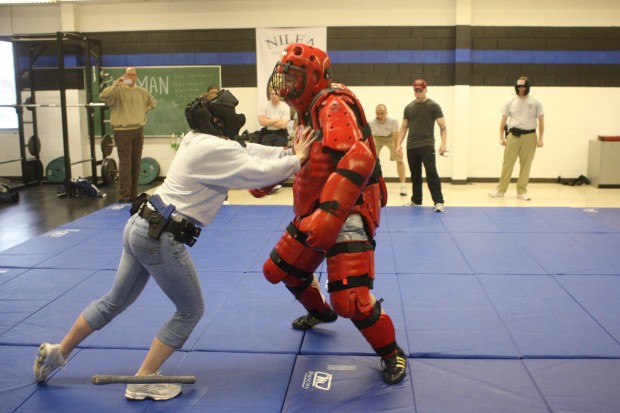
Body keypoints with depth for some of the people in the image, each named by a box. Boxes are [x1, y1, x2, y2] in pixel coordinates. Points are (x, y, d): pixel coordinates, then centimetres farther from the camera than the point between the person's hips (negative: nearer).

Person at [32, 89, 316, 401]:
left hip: (141, 226, 10)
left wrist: (289, 152, 6)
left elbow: (248, 153, 13)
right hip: (161, 239, -9)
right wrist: (297, 159, -1)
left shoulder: (198, 140, 10)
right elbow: (260, 172, -17)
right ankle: (142, 382, 15)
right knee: (191, 311, 8)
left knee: (115, 302, 24)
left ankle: (56, 353, 38)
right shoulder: (216, 149, -18)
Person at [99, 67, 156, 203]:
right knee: (125, 164, -8)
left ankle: (133, 194, 19)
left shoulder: (142, 92, 12)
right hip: (122, 131, -6)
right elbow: (103, 97, -23)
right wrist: (116, 84, -26)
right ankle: (124, 196, -6)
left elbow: (152, 102, 30)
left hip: (138, 130, 6)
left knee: (136, 163, 10)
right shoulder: (118, 90, -5)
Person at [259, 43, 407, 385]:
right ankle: (320, 312, 47)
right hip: (315, 214, 10)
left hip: (348, 213, -10)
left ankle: (392, 354, 8)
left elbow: (357, 160, -33)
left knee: (350, 299, -19)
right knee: (280, 270, 19)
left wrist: (328, 214, -39)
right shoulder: (310, 110, 14)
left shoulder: (333, 105, -17)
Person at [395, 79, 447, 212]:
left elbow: (442, 126, -5)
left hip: (427, 145, -4)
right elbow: (404, 127, 16)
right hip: (411, 146, 5)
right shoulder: (408, 107, 12)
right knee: (415, 175, 12)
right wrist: (399, 144, 6)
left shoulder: (433, 106, -1)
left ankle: (438, 202, -11)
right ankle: (416, 200, 25)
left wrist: (443, 143, -19)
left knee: (431, 173, -12)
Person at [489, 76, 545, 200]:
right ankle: (501, 189, 8)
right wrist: (501, 137, 2)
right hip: (513, 135, 0)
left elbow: (541, 121, 4)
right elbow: (503, 121, 8)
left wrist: (540, 138, -3)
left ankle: (521, 191, 11)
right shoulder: (510, 103, 5)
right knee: (507, 163, 1)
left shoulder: (536, 103, 4)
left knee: (526, 165, 4)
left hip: (529, 136, 0)